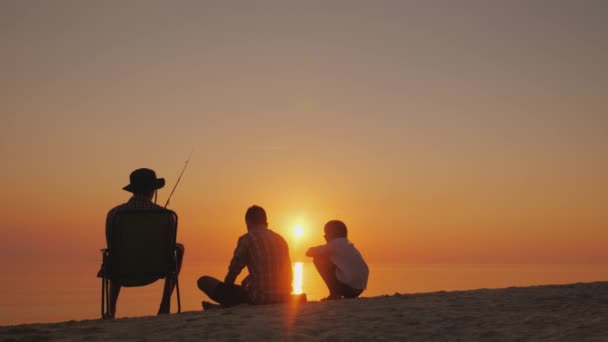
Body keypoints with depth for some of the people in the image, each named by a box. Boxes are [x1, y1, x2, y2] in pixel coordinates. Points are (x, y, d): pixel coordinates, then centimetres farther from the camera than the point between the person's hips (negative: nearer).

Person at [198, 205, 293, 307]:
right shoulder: (281, 240, 13)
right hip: (284, 299, 7)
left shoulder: (247, 239, -6)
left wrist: (226, 287, 22)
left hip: (259, 299, -7)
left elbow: (232, 273, 0)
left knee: (204, 281, 1)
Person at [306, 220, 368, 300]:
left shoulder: (336, 243, -2)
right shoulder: (348, 245, 21)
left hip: (348, 285, -9)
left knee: (318, 259, 2)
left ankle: (334, 294, -2)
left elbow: (310, 252, -1)